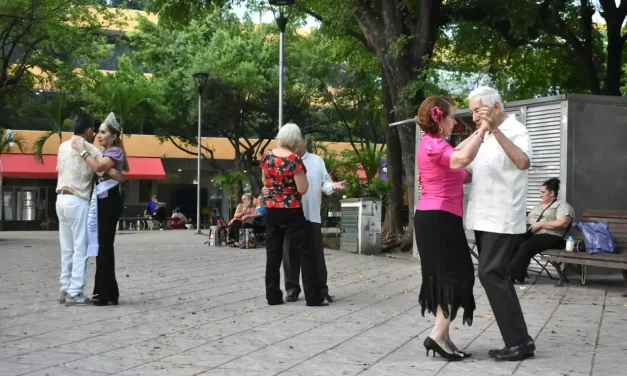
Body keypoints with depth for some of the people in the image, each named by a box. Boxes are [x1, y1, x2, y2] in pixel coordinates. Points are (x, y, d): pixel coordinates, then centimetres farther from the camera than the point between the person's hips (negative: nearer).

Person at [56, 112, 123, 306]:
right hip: (78, 201, -7)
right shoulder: (89, 149, -8)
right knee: (80, 249, -3)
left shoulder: (63, 146, 12)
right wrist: (122, 178, 6)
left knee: (67, 249, 12)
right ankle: (74, 293, -4)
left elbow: (60, 169, 18)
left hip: (61, 199, 7)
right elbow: (112, 171, -15)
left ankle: (65, 290, 14)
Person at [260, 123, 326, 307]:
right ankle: (313, 297, 1)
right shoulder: (294, 159, -16)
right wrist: (302, 174, 3)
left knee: (273, 254, 9)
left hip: (272, 210, 6)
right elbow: (303, 189, -13)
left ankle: (273, 296, 12)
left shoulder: (267, 156, 3)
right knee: (305, 253, 2)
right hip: (291, 212, -6)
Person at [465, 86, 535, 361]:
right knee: (495, 277, 9)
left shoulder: (515, 130, -10)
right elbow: (468, 173, 25)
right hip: (484, 219, 9)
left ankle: (518, 341, -6)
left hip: (502, 220, -9)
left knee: (491, 275, -12)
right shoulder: (485, 137, 18)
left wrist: (495, 129, -37)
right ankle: (519, 340, 14)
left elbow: (523, 162, -32)